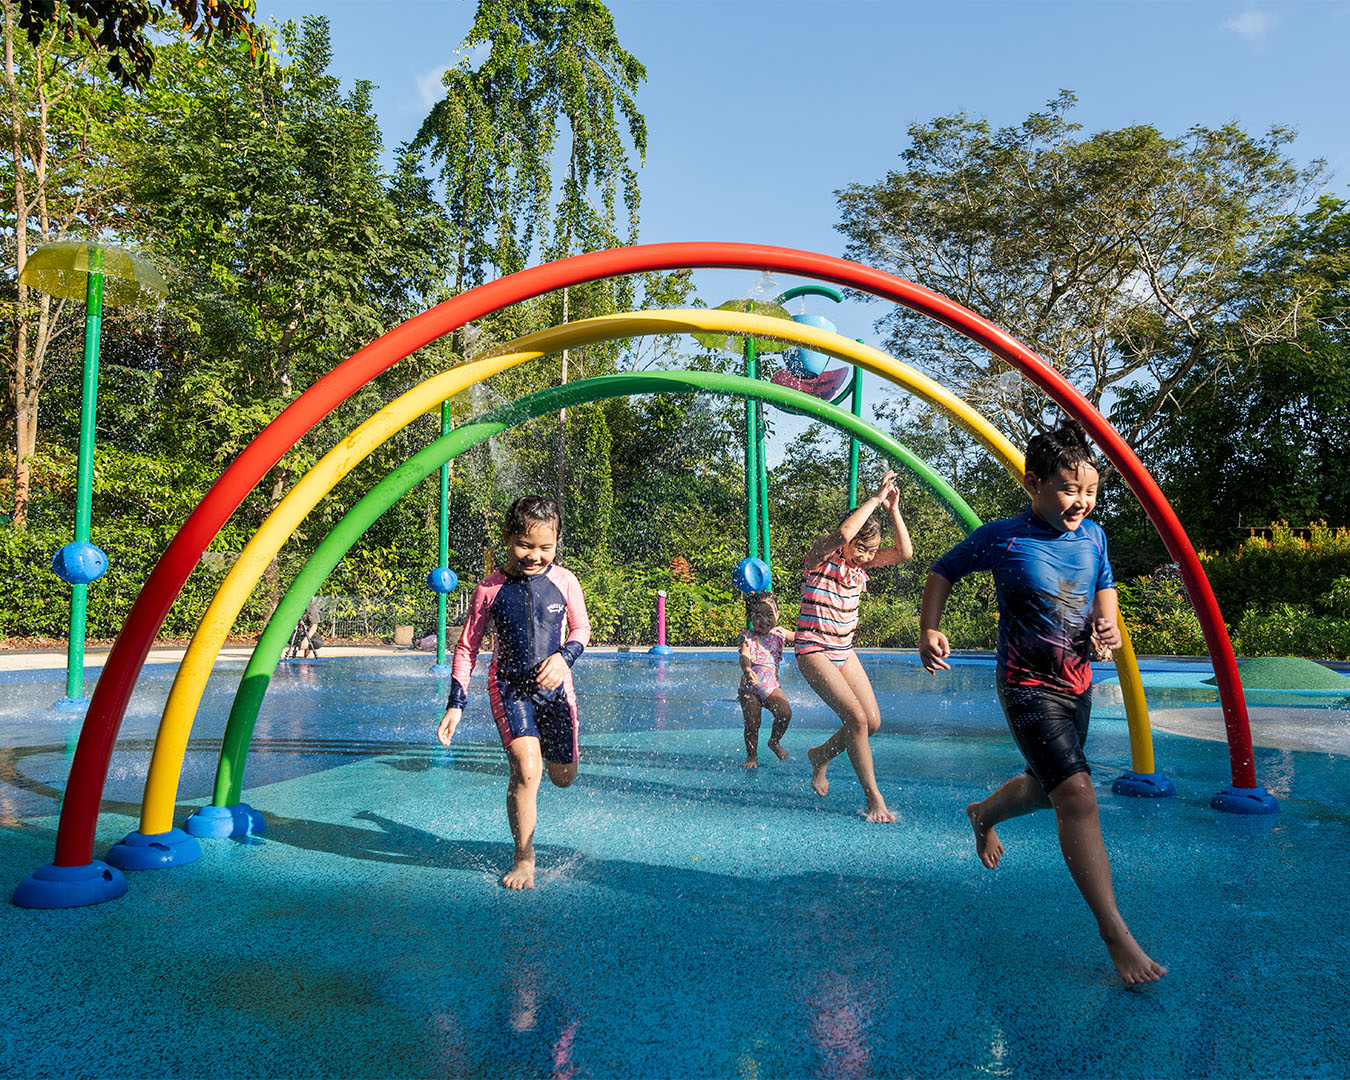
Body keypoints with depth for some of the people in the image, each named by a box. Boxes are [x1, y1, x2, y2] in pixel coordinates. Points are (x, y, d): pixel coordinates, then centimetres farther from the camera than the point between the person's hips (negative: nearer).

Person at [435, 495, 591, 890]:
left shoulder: (564, 581, -6)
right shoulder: (490, 589, -9)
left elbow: (582, 629, 8)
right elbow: (466, 647, 0)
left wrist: (563, 656, -13)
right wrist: (455, 703, -4)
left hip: (554, 685, 2)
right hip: (508, 687, -2)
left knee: (564, 776, 14)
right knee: (526, 770, -19)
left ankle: (549, 743, 52)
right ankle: (524, 857, 3)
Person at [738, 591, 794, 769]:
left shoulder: (780, 634, 3)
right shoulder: (747, 637, -7)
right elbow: (744, 657, -23)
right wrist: (748, 671, -44)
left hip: (771, 686, 2)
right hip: (749, 687, -2)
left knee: (785, 713, -15)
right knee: (752, 722, -6)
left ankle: (774, 742, 14)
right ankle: (752, 755, 14)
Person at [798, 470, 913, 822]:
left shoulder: (860, 562, 5)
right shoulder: (822, 554, -14)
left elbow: (904, 552, -2)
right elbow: (842, 533, -35)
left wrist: (893, 509, -9)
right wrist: (876, 498, -28)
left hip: (844, 652, 8)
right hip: (814, 651, -8)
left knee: (873, 721, 3)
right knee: (856, 718, -18)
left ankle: (820, 755, 28)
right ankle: (874, 799, -7)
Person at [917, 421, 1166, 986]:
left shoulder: (1093, 535, 2)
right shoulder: (1002, 538, -14)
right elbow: (943, 572, -1)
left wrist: (1108, 621, -3)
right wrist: (929, 630, -14)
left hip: (1078, 681, 7)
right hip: (1028, 685, -7)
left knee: (1046, 786, 22)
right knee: (1076, 793, -19)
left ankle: (983, 813, 55)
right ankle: (1115, 933, -11)